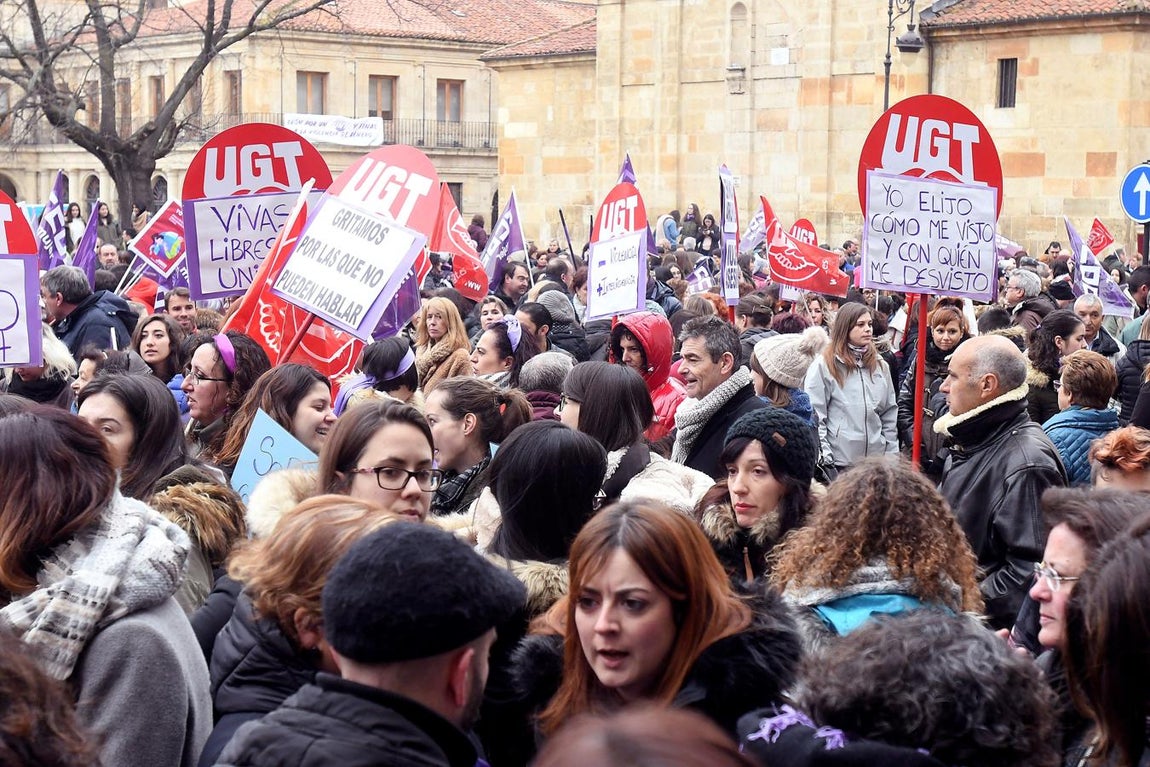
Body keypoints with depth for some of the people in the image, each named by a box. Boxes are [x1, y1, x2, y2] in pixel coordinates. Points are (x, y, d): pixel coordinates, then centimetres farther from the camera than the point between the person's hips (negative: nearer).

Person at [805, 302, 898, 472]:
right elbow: (814, 414, -6)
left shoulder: (880, 366, 12)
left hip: (876, 457, 5)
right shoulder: (824, 365, -4)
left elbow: (890, 413, 15)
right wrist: (824, 455, -11)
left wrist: (892, 456, 9)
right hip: (839, 458, -4)